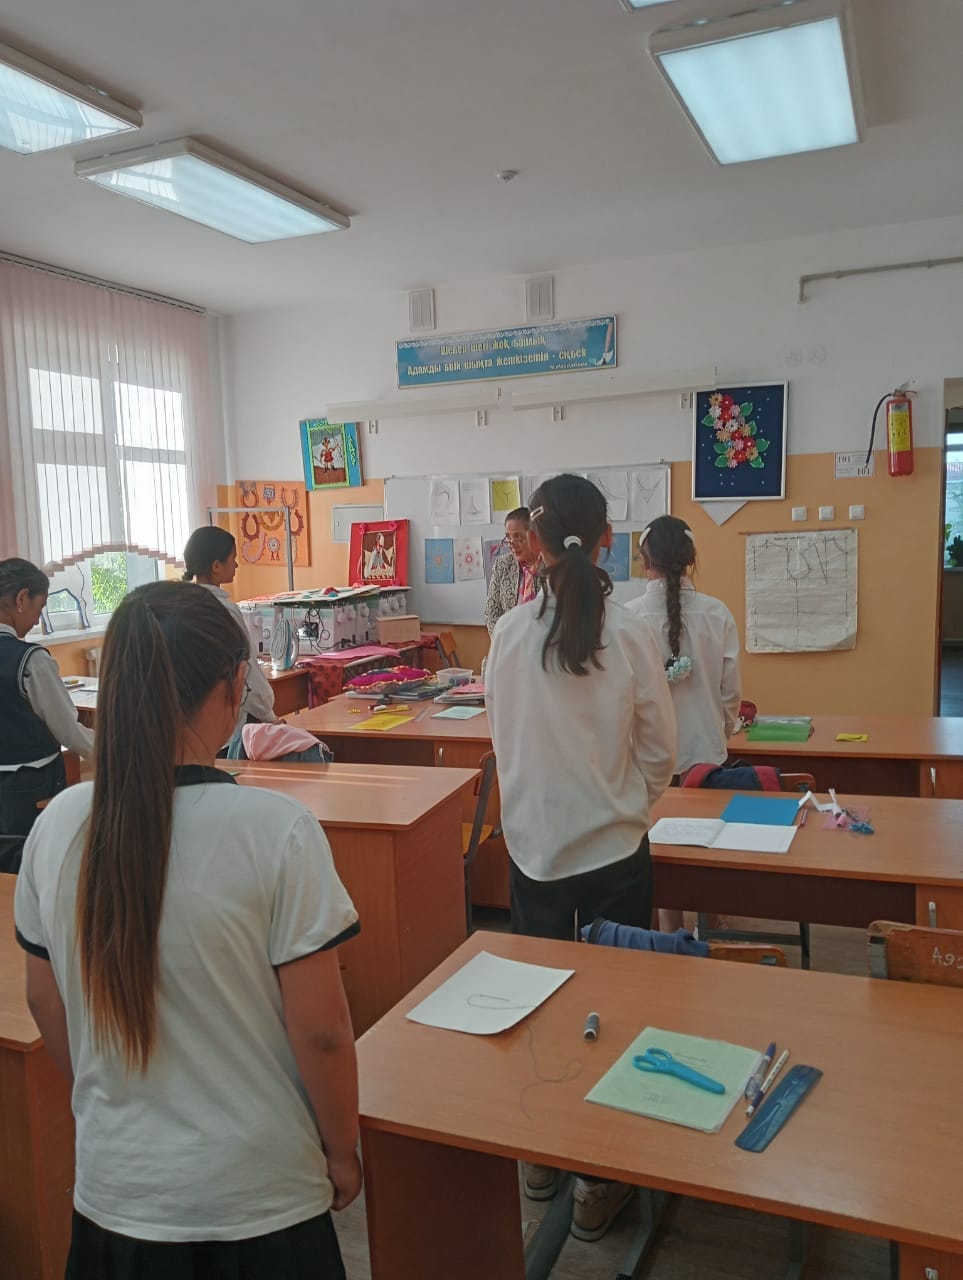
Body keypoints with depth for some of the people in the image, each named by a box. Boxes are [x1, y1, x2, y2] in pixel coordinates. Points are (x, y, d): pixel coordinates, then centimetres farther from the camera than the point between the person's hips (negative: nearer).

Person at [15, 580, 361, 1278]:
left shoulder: (58, 825, -11)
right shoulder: (277, 829, -25)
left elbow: (45, 1002, 2)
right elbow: (320, 1030, -19)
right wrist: (343, 1153, -1)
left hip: (114, 1190, 4)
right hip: (257, 1198, -3)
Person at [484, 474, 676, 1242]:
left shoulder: (510, 633, -10)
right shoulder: (630, 634, -14)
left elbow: (504, 738, 1)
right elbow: (661, 751, -4)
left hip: (533, 846, 2)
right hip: (614, 848, -2)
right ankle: (601, 1182, 24)